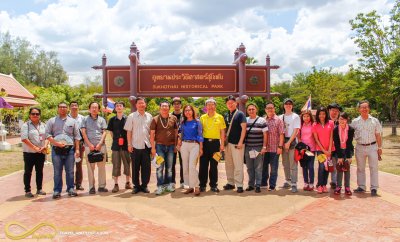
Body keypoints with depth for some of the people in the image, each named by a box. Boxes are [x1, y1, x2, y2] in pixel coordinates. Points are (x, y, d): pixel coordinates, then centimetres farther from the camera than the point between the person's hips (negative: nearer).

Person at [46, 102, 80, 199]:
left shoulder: (72, 121, 13)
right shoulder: (52, 121, 10)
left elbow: (77, 136, 11)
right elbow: (47, 134, 3)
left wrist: (77, 149, 4)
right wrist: (56, 143, -10)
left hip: (70, 149, 1)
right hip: (56, 150, -1)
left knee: (70, 171, 5)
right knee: (57, 172, 4)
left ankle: (71, 189, 14)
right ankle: (57, 191, 11)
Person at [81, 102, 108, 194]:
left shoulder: (102, 119, 12)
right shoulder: (85, 119, 9)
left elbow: (104, 132, 6)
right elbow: (83, 133, 2)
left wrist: (100, 144, -7)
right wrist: (90, 144, -8)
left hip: (101, 145, 1)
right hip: (89, 146, -1)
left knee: (102, 166, 2)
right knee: (90, 167, 1)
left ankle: (102, 186, 8)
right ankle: (91, 187, 6)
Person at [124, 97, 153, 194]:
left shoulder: (149, 116, 8)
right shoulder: (131, 116, 2)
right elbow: (129, 131, 1)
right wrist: (129, 144, -4)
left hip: (146, 145, 2)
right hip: (135, 146, -2)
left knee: (146, 167, 5)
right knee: (135, 167, 6)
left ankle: (144, 185, 17)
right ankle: (136, 186, 17)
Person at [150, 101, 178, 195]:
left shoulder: (173, 118, 4)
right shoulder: (155, 119, -1)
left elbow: (176, 132, 9)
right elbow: (152, 134, -2)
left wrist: (175, 145, 5)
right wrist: (153, 147, -7)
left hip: (170, 146, 2)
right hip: (159, 145, -2)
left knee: (169, 167, 10)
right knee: (160, 167, -2)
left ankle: (168, 184, 22)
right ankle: (160, 186, 6)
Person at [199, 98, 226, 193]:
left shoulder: (220, 117, 4)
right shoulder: (202, 117, 7)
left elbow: (222, 132, 5)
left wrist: (222, 144, 0)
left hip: (215, 142, -1)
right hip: (205, 142, 1)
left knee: (214, 165, 6)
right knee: (203, 164, 3)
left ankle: (214, 185, 17)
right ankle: (202, 185, 13)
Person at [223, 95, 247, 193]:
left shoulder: (240, 114, -4)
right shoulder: (226, 115, 13)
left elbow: (243, 128, -10)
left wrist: (240, 142, -16)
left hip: (237, 144, -6)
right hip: (228, 143, 6)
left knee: (238, 165, -5)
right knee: (228, 164, 11)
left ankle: (239, 185, 1)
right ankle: (230, 183, 21)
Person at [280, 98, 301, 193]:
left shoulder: (295, 116, 0)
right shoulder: (281, 117, 12)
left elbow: (295, 131, -7)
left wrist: (289, 142, -14)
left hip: (292, 141, -5)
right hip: (283, 141, 5)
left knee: (293, 164, -7)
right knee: (285, 164, 12)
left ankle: (294, 184, -5)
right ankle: (288, 181, 24)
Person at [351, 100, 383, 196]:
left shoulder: (375, 121, 3)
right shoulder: (355, 122, 2)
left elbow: (378, 135, 6)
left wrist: (379, 147, 2)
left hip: (372, 147, -1)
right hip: (360, 147, 1)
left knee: (373, 168, 0)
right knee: (360, 168, 9)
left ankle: (374, 188, 7)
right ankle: (361, 187, 20)